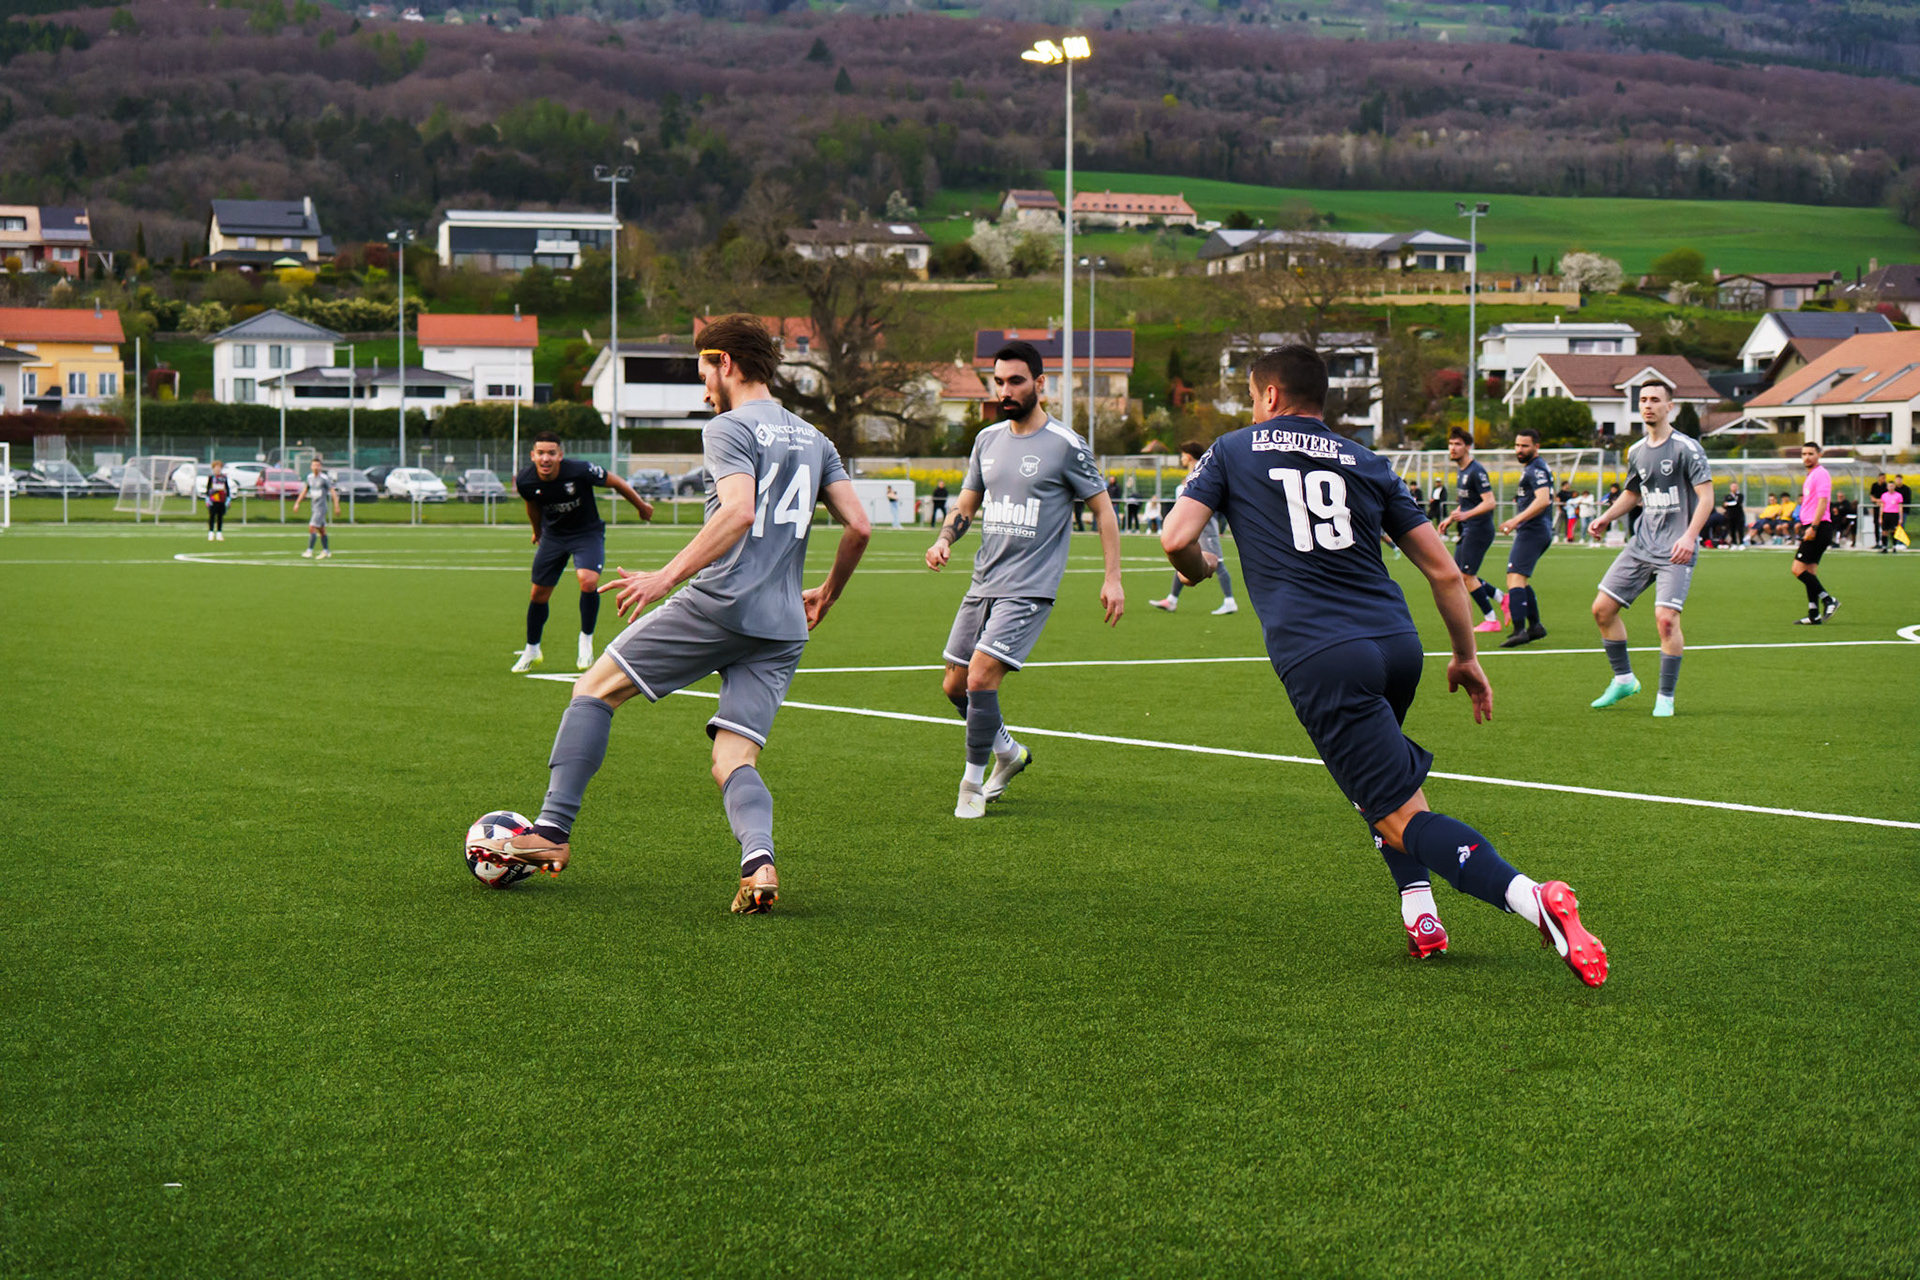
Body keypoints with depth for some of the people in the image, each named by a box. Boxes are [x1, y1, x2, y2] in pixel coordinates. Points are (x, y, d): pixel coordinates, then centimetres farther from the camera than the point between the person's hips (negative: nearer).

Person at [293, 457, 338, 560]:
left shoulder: (324, 478, -12)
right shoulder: (310, 477, 9)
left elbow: (333, 492, -11)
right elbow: (304, 491, 20)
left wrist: (336, 506, -15)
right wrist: (297, 503, 16)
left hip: (321, 508, -7)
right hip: (314, 508, 7)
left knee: (312, 528, -15)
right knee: (321, 530, 12)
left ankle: (309, 551, -17)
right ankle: (326, 552, 20)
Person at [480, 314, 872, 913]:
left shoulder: (728, 428, -3)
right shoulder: (814, 440, 19)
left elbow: (738, 511, -20)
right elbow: (859, 526, 15)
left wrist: (666, 576, -21)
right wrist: (828, 592, 30)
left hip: (718, 602, -7)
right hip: (782, 629, 7)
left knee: (595, 688, 8)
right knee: (733, 762, 4)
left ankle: (554, 829, 6)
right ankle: (758, 860, -25)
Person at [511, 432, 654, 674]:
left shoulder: (580, 471, -30)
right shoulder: (525, 481, -18)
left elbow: (615, 482, -12)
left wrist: (641, 506, 2)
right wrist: (537, 532, 25)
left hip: (588, 532, -3)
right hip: (553, 534, 3)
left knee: (588, 581, -27)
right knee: (538, 594, 5)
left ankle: (586, 640, -5)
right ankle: (531, 652, 28)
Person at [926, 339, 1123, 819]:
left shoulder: (1066, 446, -8)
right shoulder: (988, 440, 10)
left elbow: (1103, 508, -1)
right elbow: (968, 501, 20)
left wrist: (1113, 577, -6)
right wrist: (944, 540, 0)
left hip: (1029, 589, -7)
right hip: (983, 582, 7)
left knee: (981, 678, -18)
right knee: (955, 686, 9)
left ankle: (973, 782, -1)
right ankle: (1009, 752, 33)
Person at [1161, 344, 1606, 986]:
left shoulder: (1234, 451, 14)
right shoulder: (1366, 464, 20)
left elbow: (1176, 540, 1)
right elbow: (1445, 571, 15)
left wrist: (1198, 568, 24)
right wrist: (1465, 656, 26)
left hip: (1319, 659, -5)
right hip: (1397, 643, 5)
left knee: (1406, 821, -10)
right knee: (1379, 774, 34)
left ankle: (1533, 899, -32)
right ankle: (1420, 916, 20)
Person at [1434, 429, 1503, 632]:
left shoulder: (1476, 472, -16)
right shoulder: (1461, 471, 14)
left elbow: (1489, 502, -23)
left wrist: (1466, 515, -33)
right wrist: (1451, 518, 21)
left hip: (1479, 529, -10)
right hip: (1468, 531, 10)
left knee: (1466, 576, -9)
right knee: (1458, 574, 10)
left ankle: (1491, 620, 0)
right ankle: (1502, 599, 18)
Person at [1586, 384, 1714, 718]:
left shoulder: (1686, 447, -8)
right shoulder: (1636, 452, 11)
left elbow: (1706, 495, -12)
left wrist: (1689, 536, -24)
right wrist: (1606, 518, 10)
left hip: (1675, 551, -7)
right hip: (1641, 545, 7)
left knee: (1666, 618, -17)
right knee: (1602, 608, 3)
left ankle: (1666, 697, -3)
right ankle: (1623, 680, 19)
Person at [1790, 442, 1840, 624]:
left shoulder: (1821, 474, -10)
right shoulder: (1810, 476, 20)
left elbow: (1823, 502, -19)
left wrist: (1813, 527, -23)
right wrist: (1804, 525, 23)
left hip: (1818, 528, -10)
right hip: (1811, 528, 10)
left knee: (1799, 569, -13)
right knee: (1810, 571, 8)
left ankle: (1828, 600, -11)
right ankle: (1814, 615, 7)